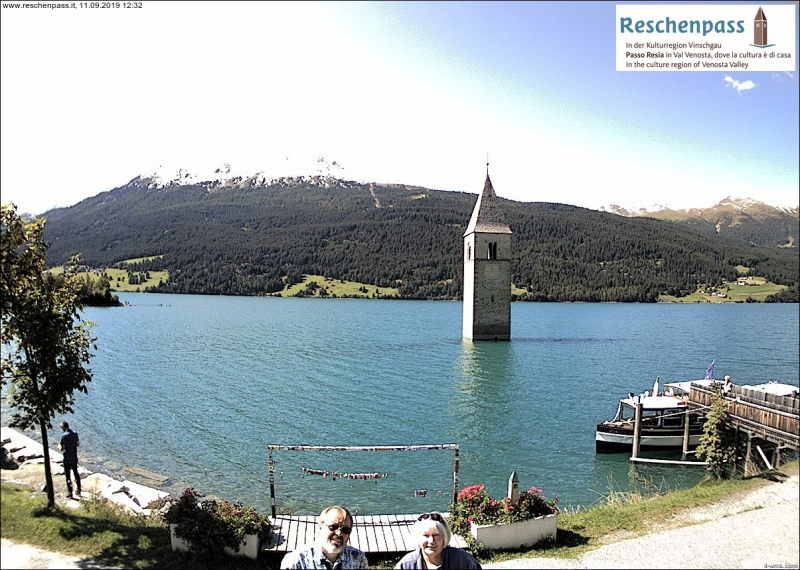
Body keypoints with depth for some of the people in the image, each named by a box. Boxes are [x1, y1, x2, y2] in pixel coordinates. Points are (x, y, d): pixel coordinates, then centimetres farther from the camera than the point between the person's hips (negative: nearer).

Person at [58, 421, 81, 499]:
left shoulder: (64, 435, -18)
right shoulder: (75, 434, 0)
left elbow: (61, 449, -16)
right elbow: (78, 444, 10)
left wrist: (59, 447, 5)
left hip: (67, 459, -5)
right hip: (74, 457, 5)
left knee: (68, 476, 4)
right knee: (76, 473, 19)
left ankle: (70, 493, 8)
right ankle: (78, 490, 25)